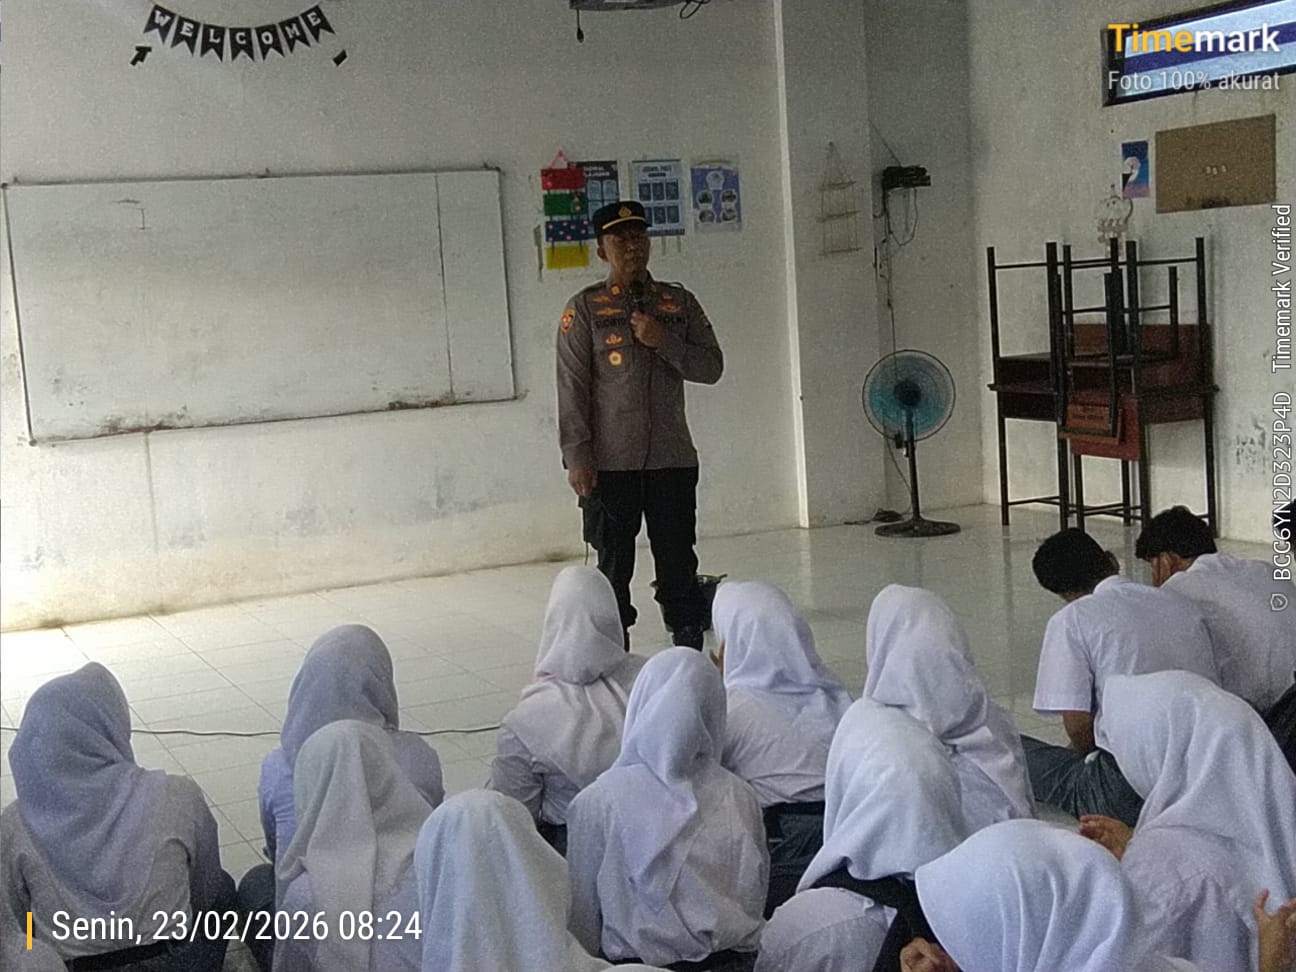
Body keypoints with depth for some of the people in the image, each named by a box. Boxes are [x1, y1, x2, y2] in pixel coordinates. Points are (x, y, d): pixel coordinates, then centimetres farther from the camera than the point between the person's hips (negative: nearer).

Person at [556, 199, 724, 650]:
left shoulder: (679, 302, 10)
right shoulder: (585, 308, 1)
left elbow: (711, 367, 4)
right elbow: (571, 386, -3)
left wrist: (662, 341, -11)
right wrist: (577, 456, -10)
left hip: (673, 458, 2)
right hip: (611, 462, -2)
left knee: (679, 561, 5)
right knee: (613, 563, 4)